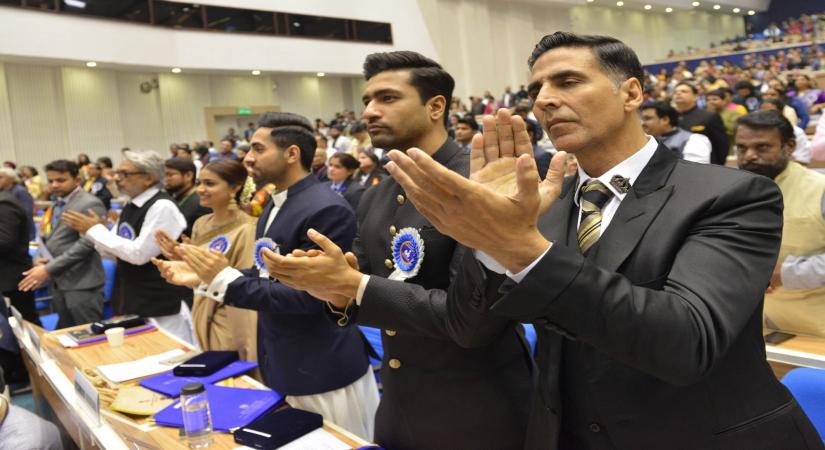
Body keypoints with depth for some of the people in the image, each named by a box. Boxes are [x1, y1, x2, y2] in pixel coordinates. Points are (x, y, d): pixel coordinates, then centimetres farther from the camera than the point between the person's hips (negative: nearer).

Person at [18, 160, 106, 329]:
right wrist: (41, 259, -1)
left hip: (82, 284, -8)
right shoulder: (55, 206, 16)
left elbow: (86, 243, -19)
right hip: (58, 284, 8)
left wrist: (48, 269, -19)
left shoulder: (90, 204, -12)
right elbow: (47, 238, 22)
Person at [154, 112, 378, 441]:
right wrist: (203, 278, 2)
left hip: (323, 375, -9)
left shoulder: (326, 210, -22)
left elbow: (308, 297, -25)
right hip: (283, 367, 9)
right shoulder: (275, 206, 9)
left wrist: (226, 278, -23)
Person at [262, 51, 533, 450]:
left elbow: (472, 317, -25)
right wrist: (336, 290, -13)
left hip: (475, 417, -6)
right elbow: (361, 294, 9)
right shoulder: (374, 199, 6)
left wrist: (354, 286, -25)